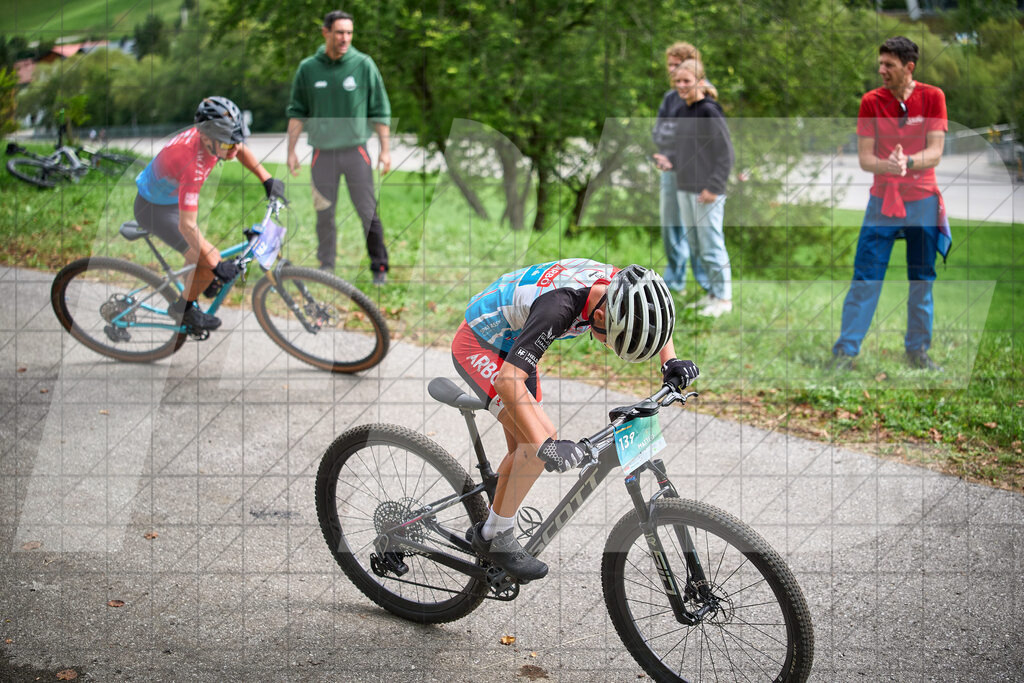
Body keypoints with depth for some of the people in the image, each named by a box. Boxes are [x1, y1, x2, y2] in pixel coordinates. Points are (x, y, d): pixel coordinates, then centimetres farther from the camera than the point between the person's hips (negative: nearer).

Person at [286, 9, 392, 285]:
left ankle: (379, 267, 7)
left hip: (356, 150, -1)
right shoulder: (308, 68, 3)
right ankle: (326, 266, 17)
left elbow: (380, 110, 3)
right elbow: (297, 113, 10)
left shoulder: (364, 65, -1)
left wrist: (385, 149, -1)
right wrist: (291, 151, 6)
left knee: (368, 211, -3)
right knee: (324, 213, 6)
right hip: (322, 152, 2)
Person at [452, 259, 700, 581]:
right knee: (539, 441, -19)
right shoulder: (559, 305, -40)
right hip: (478, 346, -8)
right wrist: (546, 445, -49)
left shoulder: (618, 283, -17)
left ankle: (489, 530, 25)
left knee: (525, 452, 7)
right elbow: (509, 380, -43)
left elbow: (653, 317, 7)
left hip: (512, 344, 8)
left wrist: (671, 361, -8)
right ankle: (494, 535, -5)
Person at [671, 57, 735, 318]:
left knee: (712, 245, -5)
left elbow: (726, 154, -14)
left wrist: (713, 187, -17)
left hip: (707, 191, -8)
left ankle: (724, 298, 5)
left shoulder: (710, 111, -12)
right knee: (696, 246, 13)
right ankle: (713, 292, 25)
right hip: (685, 189, 8)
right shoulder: (683, 112, 12)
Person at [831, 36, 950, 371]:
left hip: (923, 202, 0)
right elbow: (864, 158, -6)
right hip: (882, 201, 0)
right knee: (865, 279, -3)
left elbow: (935, 153, -9)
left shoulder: (932, 97, -4)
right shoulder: (871, 101, -3)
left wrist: (907, 162, -29)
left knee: (922, 281, 8)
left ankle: (917, 349, 20)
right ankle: (846, 350, 2)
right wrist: (890, 165, -27)